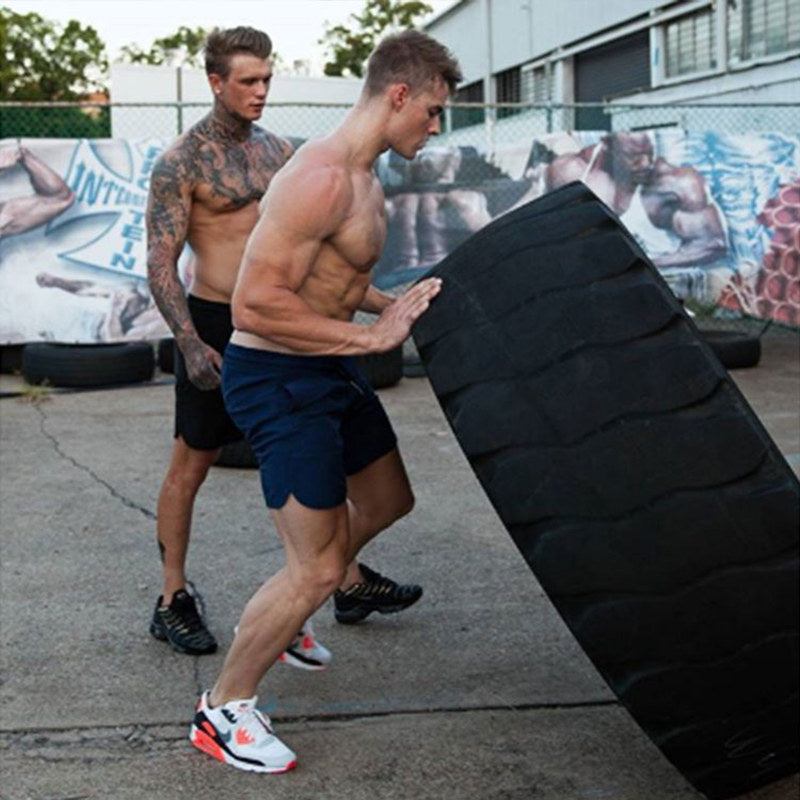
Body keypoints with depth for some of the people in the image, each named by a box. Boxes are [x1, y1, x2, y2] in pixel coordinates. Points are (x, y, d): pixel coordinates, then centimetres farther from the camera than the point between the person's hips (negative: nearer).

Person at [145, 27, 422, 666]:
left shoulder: (279, 152, 9)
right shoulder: (182, 163, -10)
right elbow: (160, 262, -14)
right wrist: (190, 343, -23)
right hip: (214, 324, -6)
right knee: (192, 464, 4)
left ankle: (350, 583, 20)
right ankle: (174, 601, 16)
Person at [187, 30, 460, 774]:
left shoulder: (363, 178, 9)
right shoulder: (322, 177, -25)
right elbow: (257, 303, -30)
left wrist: (397, 303, 10)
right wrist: (372, 335, -26)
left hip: (327, 372, 11)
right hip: (277, 379, -11)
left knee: (387, 501, 26)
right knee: (316, 568, -6)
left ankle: (281, 618, 43)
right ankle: (222, 711, 13)